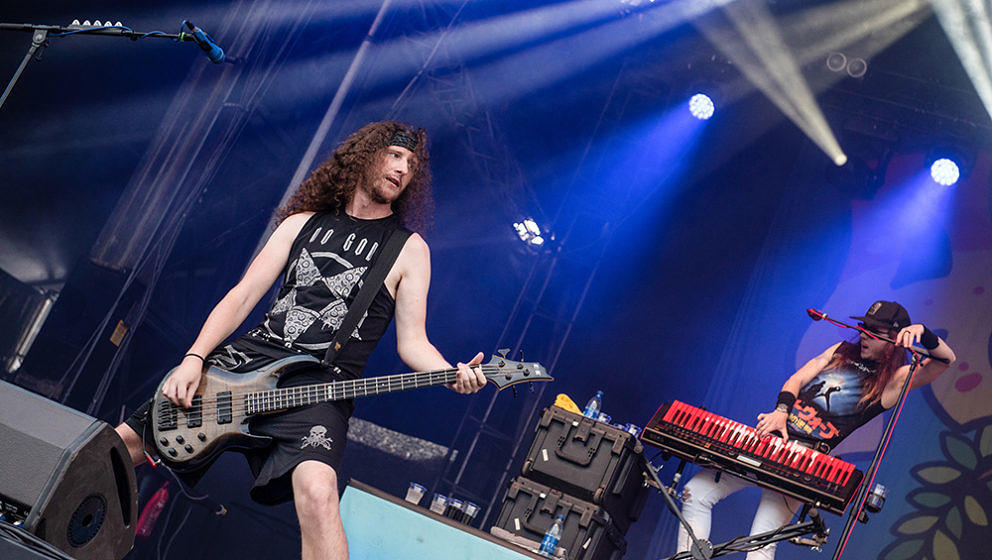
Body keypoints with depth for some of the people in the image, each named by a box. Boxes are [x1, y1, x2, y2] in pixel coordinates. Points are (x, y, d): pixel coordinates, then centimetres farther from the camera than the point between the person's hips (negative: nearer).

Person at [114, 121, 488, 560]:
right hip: (246, 362, 4)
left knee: (317, 489, -36)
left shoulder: (409, 249, 6)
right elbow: (242, 297, 10)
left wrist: (453, 374, -17)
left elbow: (411, 342, 4)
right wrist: (194, 358, -4)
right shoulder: (303, 222, 14)